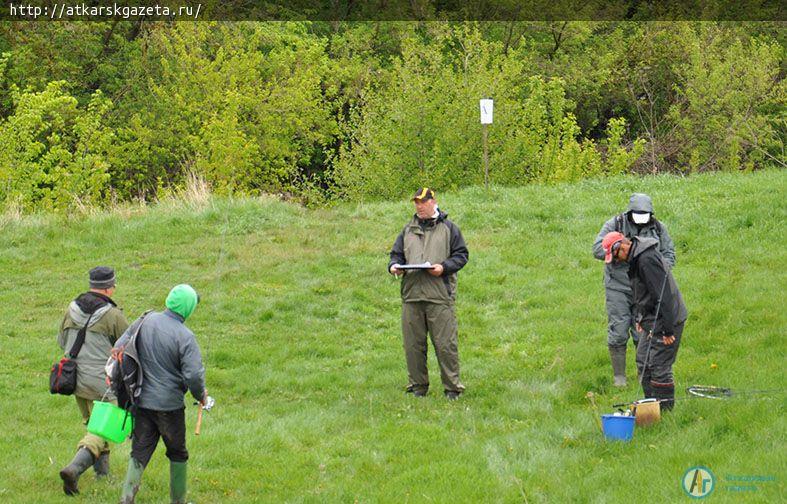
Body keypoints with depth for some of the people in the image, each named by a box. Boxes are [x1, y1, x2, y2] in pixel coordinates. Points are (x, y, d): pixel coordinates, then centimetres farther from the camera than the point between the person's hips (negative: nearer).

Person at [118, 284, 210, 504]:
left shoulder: (146, 321, -2)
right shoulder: (184, 337, -19)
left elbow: (119, 347, 5)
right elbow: (194, 375, -22)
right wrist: (201, 396, -1)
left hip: (141, 401, 4)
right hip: (169, 404, -4)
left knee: (139, 452, 9)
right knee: (177, 453, 15)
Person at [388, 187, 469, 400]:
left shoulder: (449, 228, 8)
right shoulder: (408, 230, 18)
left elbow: (461, 255, 5)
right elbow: (396, 253, 21)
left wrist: (444, 267, -11)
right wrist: (394, 266, -2)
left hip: (440, 296, -4)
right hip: (411, 295, 4)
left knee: (445, 343, -5)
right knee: (413, 344, 4)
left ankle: (452, 388, 1)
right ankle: (418, 386, 14)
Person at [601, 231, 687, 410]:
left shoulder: (647, 259, -23)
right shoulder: (636, 258, 10)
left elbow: (663, 296, -25)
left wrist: (668, 330, -23)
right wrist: (641, 318, 21)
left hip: (666, 320, -11)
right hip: (653, 321, 11)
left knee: (659, 366, -8)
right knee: (643, 362, 15)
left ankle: (665, 410, -1)